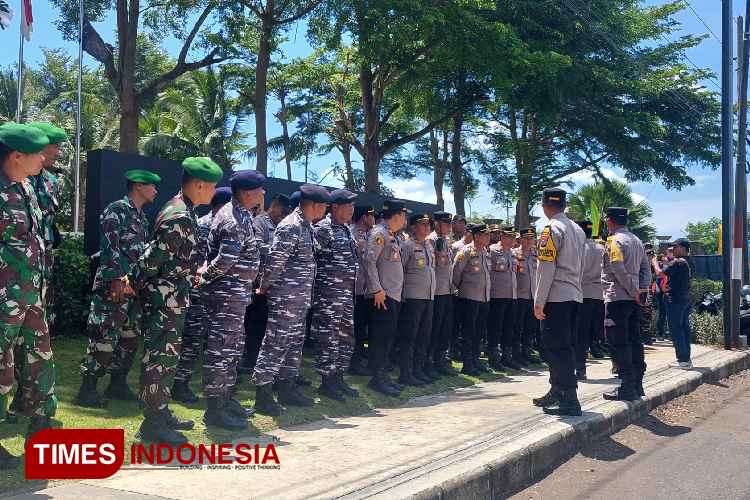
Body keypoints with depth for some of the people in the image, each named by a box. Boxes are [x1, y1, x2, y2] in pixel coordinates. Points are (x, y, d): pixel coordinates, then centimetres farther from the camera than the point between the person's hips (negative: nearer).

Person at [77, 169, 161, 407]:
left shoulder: (142, 217, 18)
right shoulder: (116, 210, -8)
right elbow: (110, 247, -16)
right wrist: (117, 280, -22)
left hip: (135, 287, 9)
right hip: (113, 285, -9)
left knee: (130, 337, 12)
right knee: (104, 337, -7)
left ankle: (118, 384, 23)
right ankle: (88, 389, 3)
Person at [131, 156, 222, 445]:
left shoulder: (181, 210, 11)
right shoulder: (180, 217, -22)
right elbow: (153, 257, -21)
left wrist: (191, 272, 24)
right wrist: (134, 284, -9)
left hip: (173, 299, 10)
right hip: (164, 299, -10)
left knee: (167, 357, 17)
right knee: (159, 358, -2)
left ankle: (161, 412, 29)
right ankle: (153, 423, 6)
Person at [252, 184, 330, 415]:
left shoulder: (306, 226, 14)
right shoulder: (291, 226, -17)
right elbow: (275, 260, -18)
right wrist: (264, 288, -8)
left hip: (301, 298, 10)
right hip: (285, 297, -10)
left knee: (295, 342, 15)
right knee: (276, 343, -4)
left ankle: (287, 388, 25)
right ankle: (263, 393, 3)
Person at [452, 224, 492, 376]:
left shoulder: (485, 252, 13)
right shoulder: (466, 251, -10)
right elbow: (456, 271, -9)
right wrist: (459, 287, 1)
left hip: (484, 297, 7)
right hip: (469, 297, -7)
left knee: (480, 331, 12)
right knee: (469, 332, -2)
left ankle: (475, 361, 22)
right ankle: (467, 365, 3)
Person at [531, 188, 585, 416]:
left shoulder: (552, 229, -10)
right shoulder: (577, 230, 15)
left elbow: (546, 268, -15)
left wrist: (539, 301, -13)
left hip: (556, 297, -9)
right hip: (575, 296, 9)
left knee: (557, 348, -6)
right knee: (564, 346, 15)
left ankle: (569, 401, -7)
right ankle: (557, 393, 24)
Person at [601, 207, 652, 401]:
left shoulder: (614, 241, -11)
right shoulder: (636, 240, 16)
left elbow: (618, 270, -20)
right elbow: (646, 268, 15)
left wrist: (633, 291, -12)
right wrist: (641, 290, 6)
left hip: (618, 298, -9)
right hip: (634, 299, 9)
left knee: (619, 343, -5)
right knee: (634, 341, 12)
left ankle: (627, 388, -5)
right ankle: (637, 384, 17)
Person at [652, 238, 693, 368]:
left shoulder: (677, 262, -15)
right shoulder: (688, 263, 14)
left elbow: (660, 272, -20)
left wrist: (654, 261, -1)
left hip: (675, 300, -9)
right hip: (686, 300, 9)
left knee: (676, 330, -5)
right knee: (685, 328, 11)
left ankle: (683, 360, -6)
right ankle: (686, 359, 15)